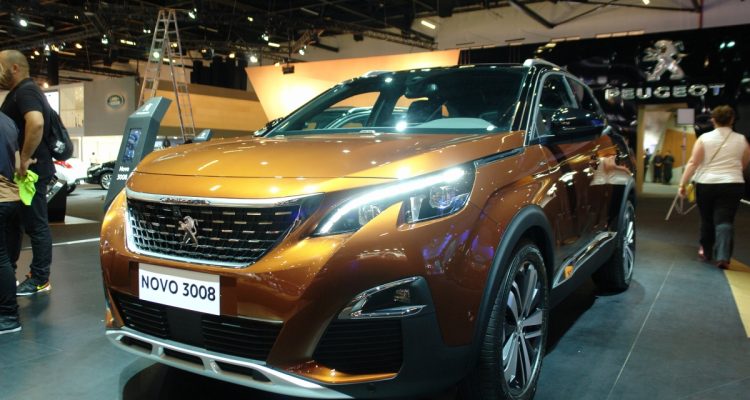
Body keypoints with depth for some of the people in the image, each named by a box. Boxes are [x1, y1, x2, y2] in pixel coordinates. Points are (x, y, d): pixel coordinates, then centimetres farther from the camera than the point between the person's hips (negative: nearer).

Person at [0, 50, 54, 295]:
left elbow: (36, 122, -33)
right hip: (23, 172, 11)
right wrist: (22, 160, 17)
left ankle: (40, 280, 4)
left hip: (30, 171, -11)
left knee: (36, 225, -3)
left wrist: (24, 159, -28)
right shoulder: (21, 92, 19)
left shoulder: (25, 91, -14)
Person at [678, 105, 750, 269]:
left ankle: (706, 252, 30)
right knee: (724, 221, -3)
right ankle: (723, 257, -16)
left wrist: (682, 184, -4)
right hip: (733, 185, 0)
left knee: (707, 220, 15)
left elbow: (692, 163, -7)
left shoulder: (704, 138, -3)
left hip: (706, 184, 0)